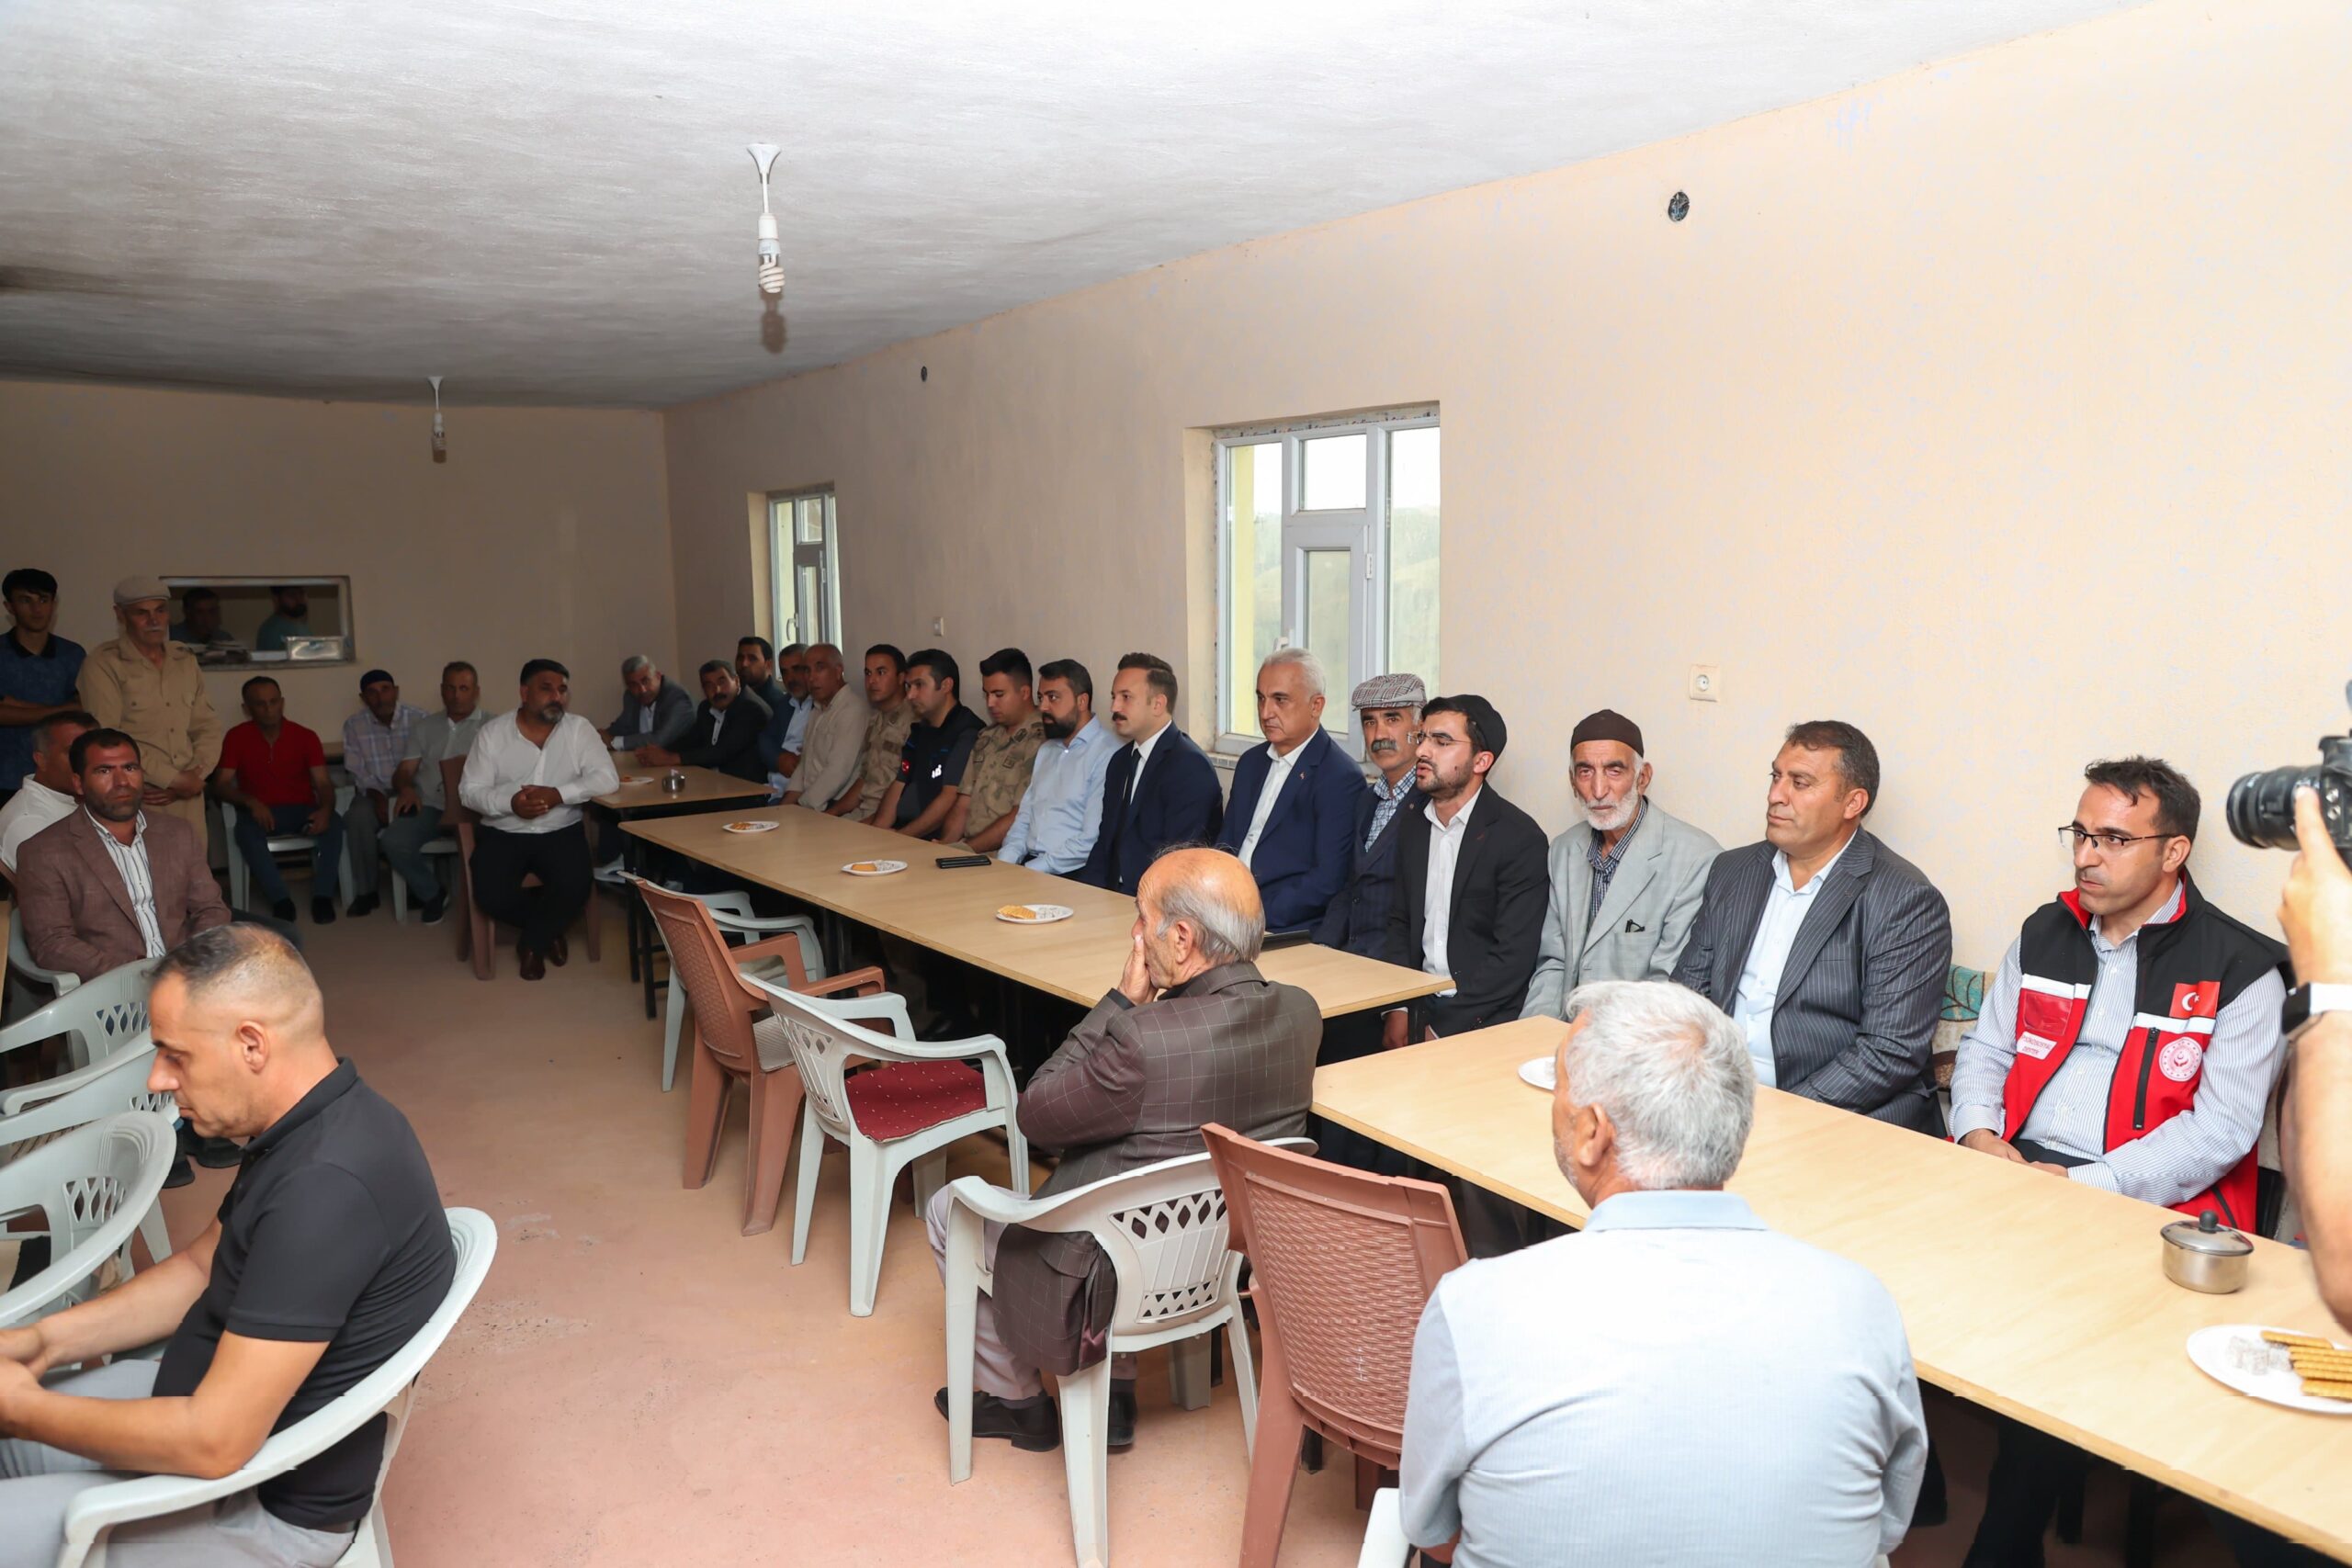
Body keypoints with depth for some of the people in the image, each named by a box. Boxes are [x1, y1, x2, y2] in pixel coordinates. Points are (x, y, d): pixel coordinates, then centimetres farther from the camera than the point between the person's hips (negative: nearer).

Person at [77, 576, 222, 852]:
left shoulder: (186, 661, 13)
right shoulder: (104, 663, -3)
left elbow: (208, 727, 12)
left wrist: (194, 777, -5)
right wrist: (174, 779, -11)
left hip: (189, 798, 5)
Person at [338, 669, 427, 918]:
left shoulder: (418, 717, -6)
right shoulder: (354, 725, 0)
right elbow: (358, 771, -4)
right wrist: (378, 797, -21)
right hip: (373, 792, 2)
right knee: (358, 818, -30)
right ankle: (366, 891, -17)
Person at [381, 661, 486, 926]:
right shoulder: (424, 727, 23)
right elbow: (404, 771, 18)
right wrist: (406, 788, -9)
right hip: (428, 806, 4)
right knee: (394, 841, -26)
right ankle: (432, 893, 2)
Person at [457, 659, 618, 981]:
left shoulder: (579, 728, -2)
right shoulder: (492, 733, -2)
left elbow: (607, 778, -12)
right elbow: (470, 790, -4)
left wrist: (558, 794, -25)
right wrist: (510, 802, -24)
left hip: (561, 831, 0)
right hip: (503, 833, 0)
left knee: (575, 887, -28)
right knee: (492, 896, -25)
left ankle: (532, 942, 4)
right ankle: (549, 929, 8)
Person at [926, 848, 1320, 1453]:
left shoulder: (1143, 1040, -35)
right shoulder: (1300, 1013, -13)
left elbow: (1034, 1115, -18)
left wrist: (1121, 999, -17)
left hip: (1117, 1289, -7)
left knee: (950, 1209, 17)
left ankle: (1014, 1400, 33)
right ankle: (1114, 1397, 35)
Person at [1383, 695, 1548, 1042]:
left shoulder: (1519, 837, -11)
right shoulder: (1414, 826, 9)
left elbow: (1513, 956, -14)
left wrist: (1440, 1030, -16)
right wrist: (1398, 1009, -3)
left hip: (1482, 1020, -5)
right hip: (1417, 1003, 5)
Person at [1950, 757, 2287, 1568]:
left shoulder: (2238, 967, -2)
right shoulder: (2045, 933, 15)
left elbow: (2222, 1127, -9)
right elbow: (1985, 1049, 17)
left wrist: (2086, 1187, -17)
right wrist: (1980, 1136, -3)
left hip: (2141, 1203, -4)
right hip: (2011, 1171, 5)